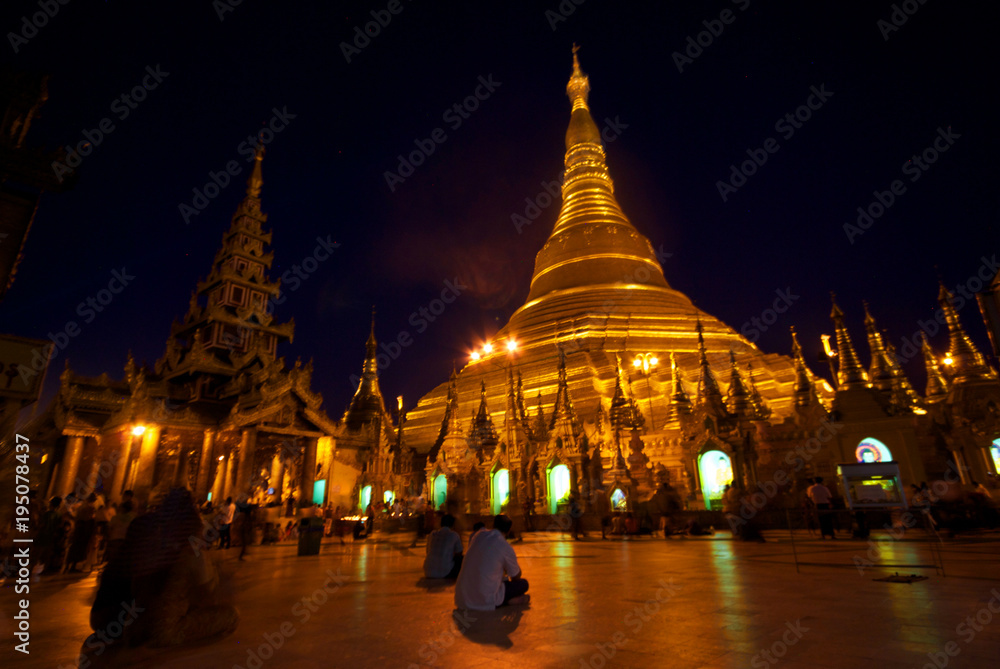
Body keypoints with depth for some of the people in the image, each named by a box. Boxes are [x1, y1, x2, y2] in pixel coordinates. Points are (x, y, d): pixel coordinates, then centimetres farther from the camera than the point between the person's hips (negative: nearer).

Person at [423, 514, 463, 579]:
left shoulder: (432, 534, 8)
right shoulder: (454, 534, -2)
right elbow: (459, 553, 7)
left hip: (428, 573, 4)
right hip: (445, 573, -4)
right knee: (461, 559, 16)